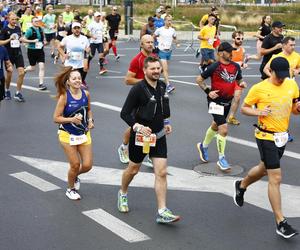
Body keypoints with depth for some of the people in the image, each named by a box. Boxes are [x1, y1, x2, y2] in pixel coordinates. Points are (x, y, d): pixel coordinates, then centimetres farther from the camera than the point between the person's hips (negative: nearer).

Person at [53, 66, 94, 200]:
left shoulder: (86, 94, -3)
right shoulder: (64, 97, -16)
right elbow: (56, 118, -15)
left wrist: (90, 120, -2)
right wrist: (72, 119, -27)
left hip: (84, 134, 4)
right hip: (68, 135, -4)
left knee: (87, 165, 1)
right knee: (75, 165, 1)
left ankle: (75, 177, 37)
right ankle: (70, 189, 29)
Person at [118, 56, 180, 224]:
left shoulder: (162, 86, 2)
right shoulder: (138, 89, -17)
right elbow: (125, 113, -17)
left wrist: (166, 122, 16)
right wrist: (137, 126, -28)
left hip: (159, 136, 5)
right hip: (141, 136, -4)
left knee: (162, 173, -4)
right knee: (133, 169, 15)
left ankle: (162, 212, -2)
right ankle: (123, 194, 45)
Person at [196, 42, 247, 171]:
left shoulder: (236, 66, 2)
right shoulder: (214, 67, -15)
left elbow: (239, 80, 18)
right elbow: (199, 79, -6)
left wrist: (242, 83, -5)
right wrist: (208, 91, -16)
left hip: (227, 102, 7)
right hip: (216, 101, -7)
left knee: (216, 126, 23)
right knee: (223, 129, -14)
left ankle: (203, 146, 48)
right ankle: (221, 159, -3)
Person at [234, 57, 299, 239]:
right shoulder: (259, 89, -13)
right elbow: (244, 108, -2)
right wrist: (258, 112, -21)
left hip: (282, 136, 6)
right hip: (266, 137, -6)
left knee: (264, 169, 25)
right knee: (276, 178, -9)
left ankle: (241, 185, 54)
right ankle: (281, 223, -4)